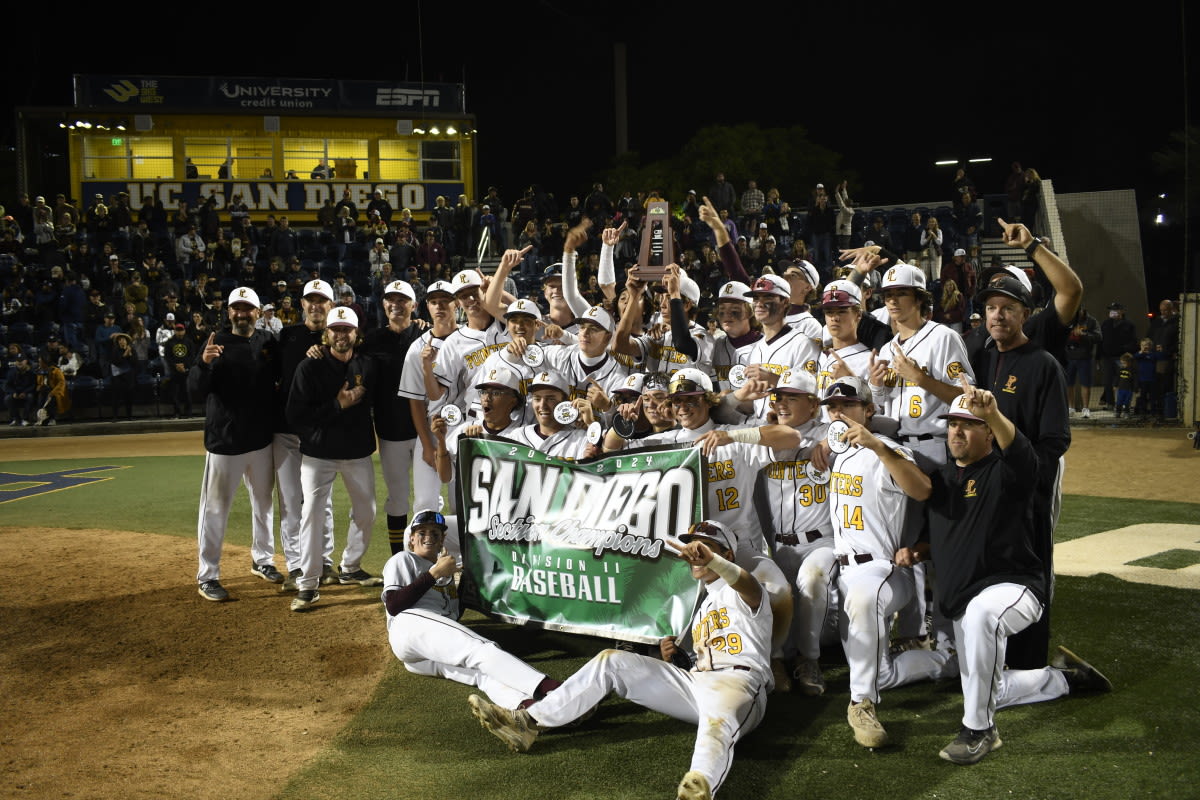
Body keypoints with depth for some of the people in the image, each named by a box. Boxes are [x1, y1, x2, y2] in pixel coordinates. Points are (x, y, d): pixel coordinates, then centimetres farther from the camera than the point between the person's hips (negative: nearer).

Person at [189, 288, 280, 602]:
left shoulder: (268, 342, 3)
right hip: (224, 441, -4)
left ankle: (262, 560, 34)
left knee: (263, 502, 17)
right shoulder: (216, 342, -7)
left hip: (262, 439, 5)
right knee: (215, 508, 0)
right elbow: (195, 389, -15)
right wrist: (204, 362, -34)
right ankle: (208, 576, 7)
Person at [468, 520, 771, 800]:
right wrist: (677, 657, 6)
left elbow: (749, 586, -22)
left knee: (716, 724, -44)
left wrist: (711, 560, -45)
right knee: (611, 661, -4)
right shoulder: (705, 606, 33)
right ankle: (528, 722, -13)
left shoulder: (739, 594, 6)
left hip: (738, 681, -8)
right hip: (695, 681, 8)